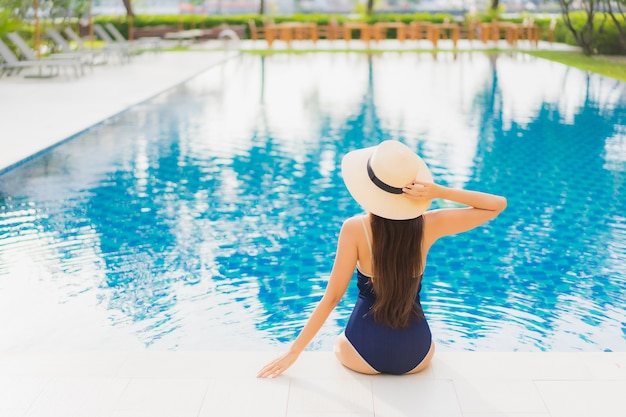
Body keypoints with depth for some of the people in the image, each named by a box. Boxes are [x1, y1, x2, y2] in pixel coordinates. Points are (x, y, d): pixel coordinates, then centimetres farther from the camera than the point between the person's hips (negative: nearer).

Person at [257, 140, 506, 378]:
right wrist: (438, 191, -15)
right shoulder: (428, 226, -12)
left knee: (339, 344, 36)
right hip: (416, 356, 2)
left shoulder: (355, 228, -17)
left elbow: (332, 296, -14)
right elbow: (498, 205, -1)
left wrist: (295, 350, -5)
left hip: (363, 354, -2)